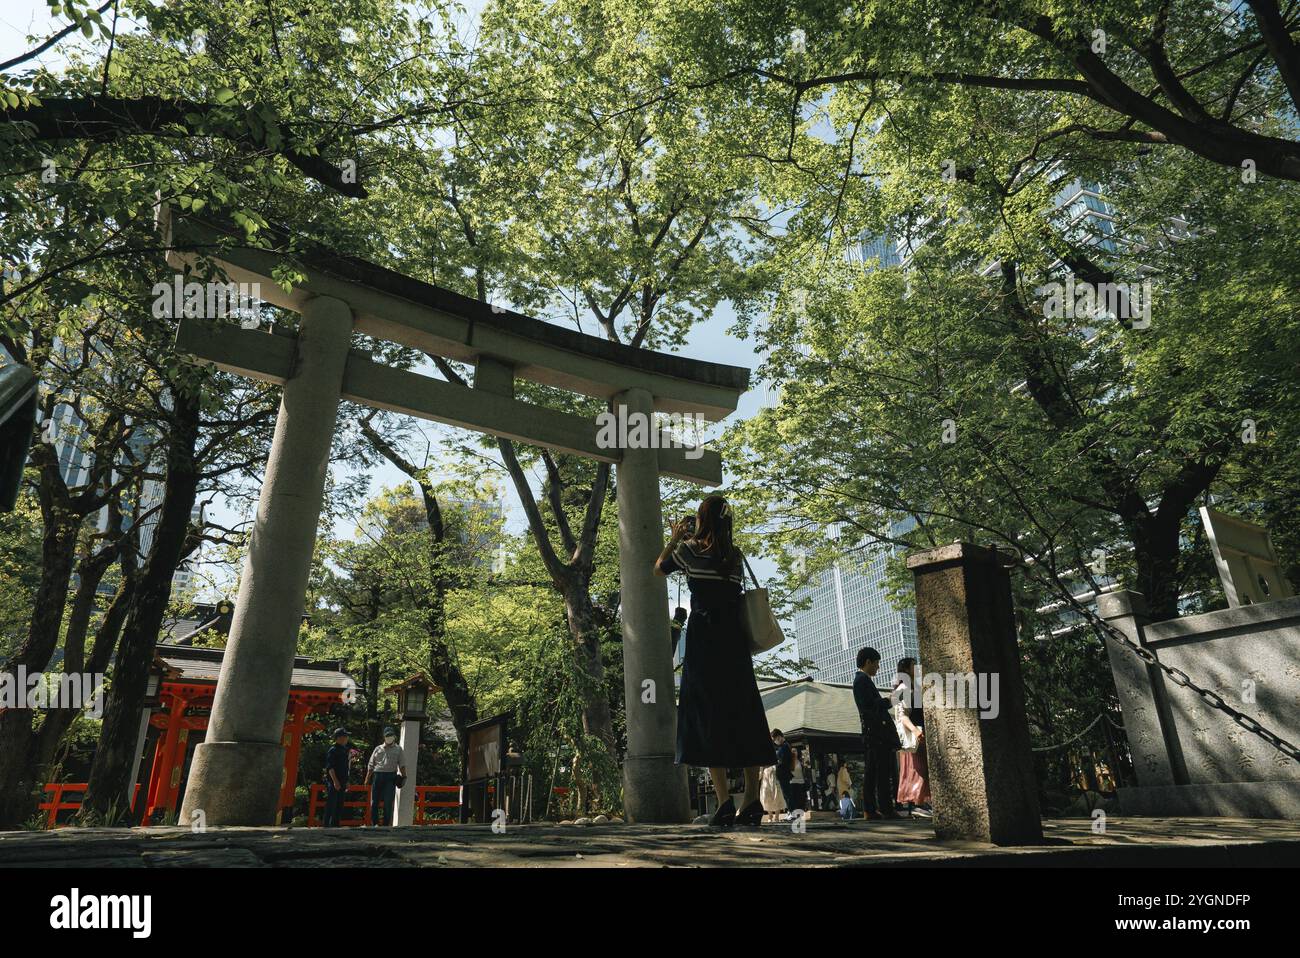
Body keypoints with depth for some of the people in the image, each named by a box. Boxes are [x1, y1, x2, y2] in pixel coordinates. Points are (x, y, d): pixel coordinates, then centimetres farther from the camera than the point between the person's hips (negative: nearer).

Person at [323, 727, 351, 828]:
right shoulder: (333, 750, -9)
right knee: (331, 806, -8)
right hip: (333, 783, -8)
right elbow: (330, 767, -16)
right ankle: (327, 825, -5)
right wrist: (335, 781, -23)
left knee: (339, 806, 10)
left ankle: (336, 825, 15)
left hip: (342, 783, 8)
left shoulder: (345, 749, 15)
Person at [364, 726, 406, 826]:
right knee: (374, 800, 5)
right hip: (378, 775, 2)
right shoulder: (378, 749, 14)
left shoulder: (398, 749, 12)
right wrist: (367, 778, 6)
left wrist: (403, 776, -6)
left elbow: (402, 764, 6)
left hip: (390, 777, -2)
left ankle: (386, 824, 3)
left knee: (388, 802, -4)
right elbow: (371, 765, 14)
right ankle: (374, 823, 15)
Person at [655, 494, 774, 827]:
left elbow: (658, 568, 16)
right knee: (743, 715, 7)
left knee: (707, 715, -2)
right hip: (735, 639, 4)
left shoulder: (689, 549, 0)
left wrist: (674, 537, 29)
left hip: (703, 638, -4)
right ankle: (752, 799, 8)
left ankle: (724, 801, -9)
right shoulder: (736, 555, 9)